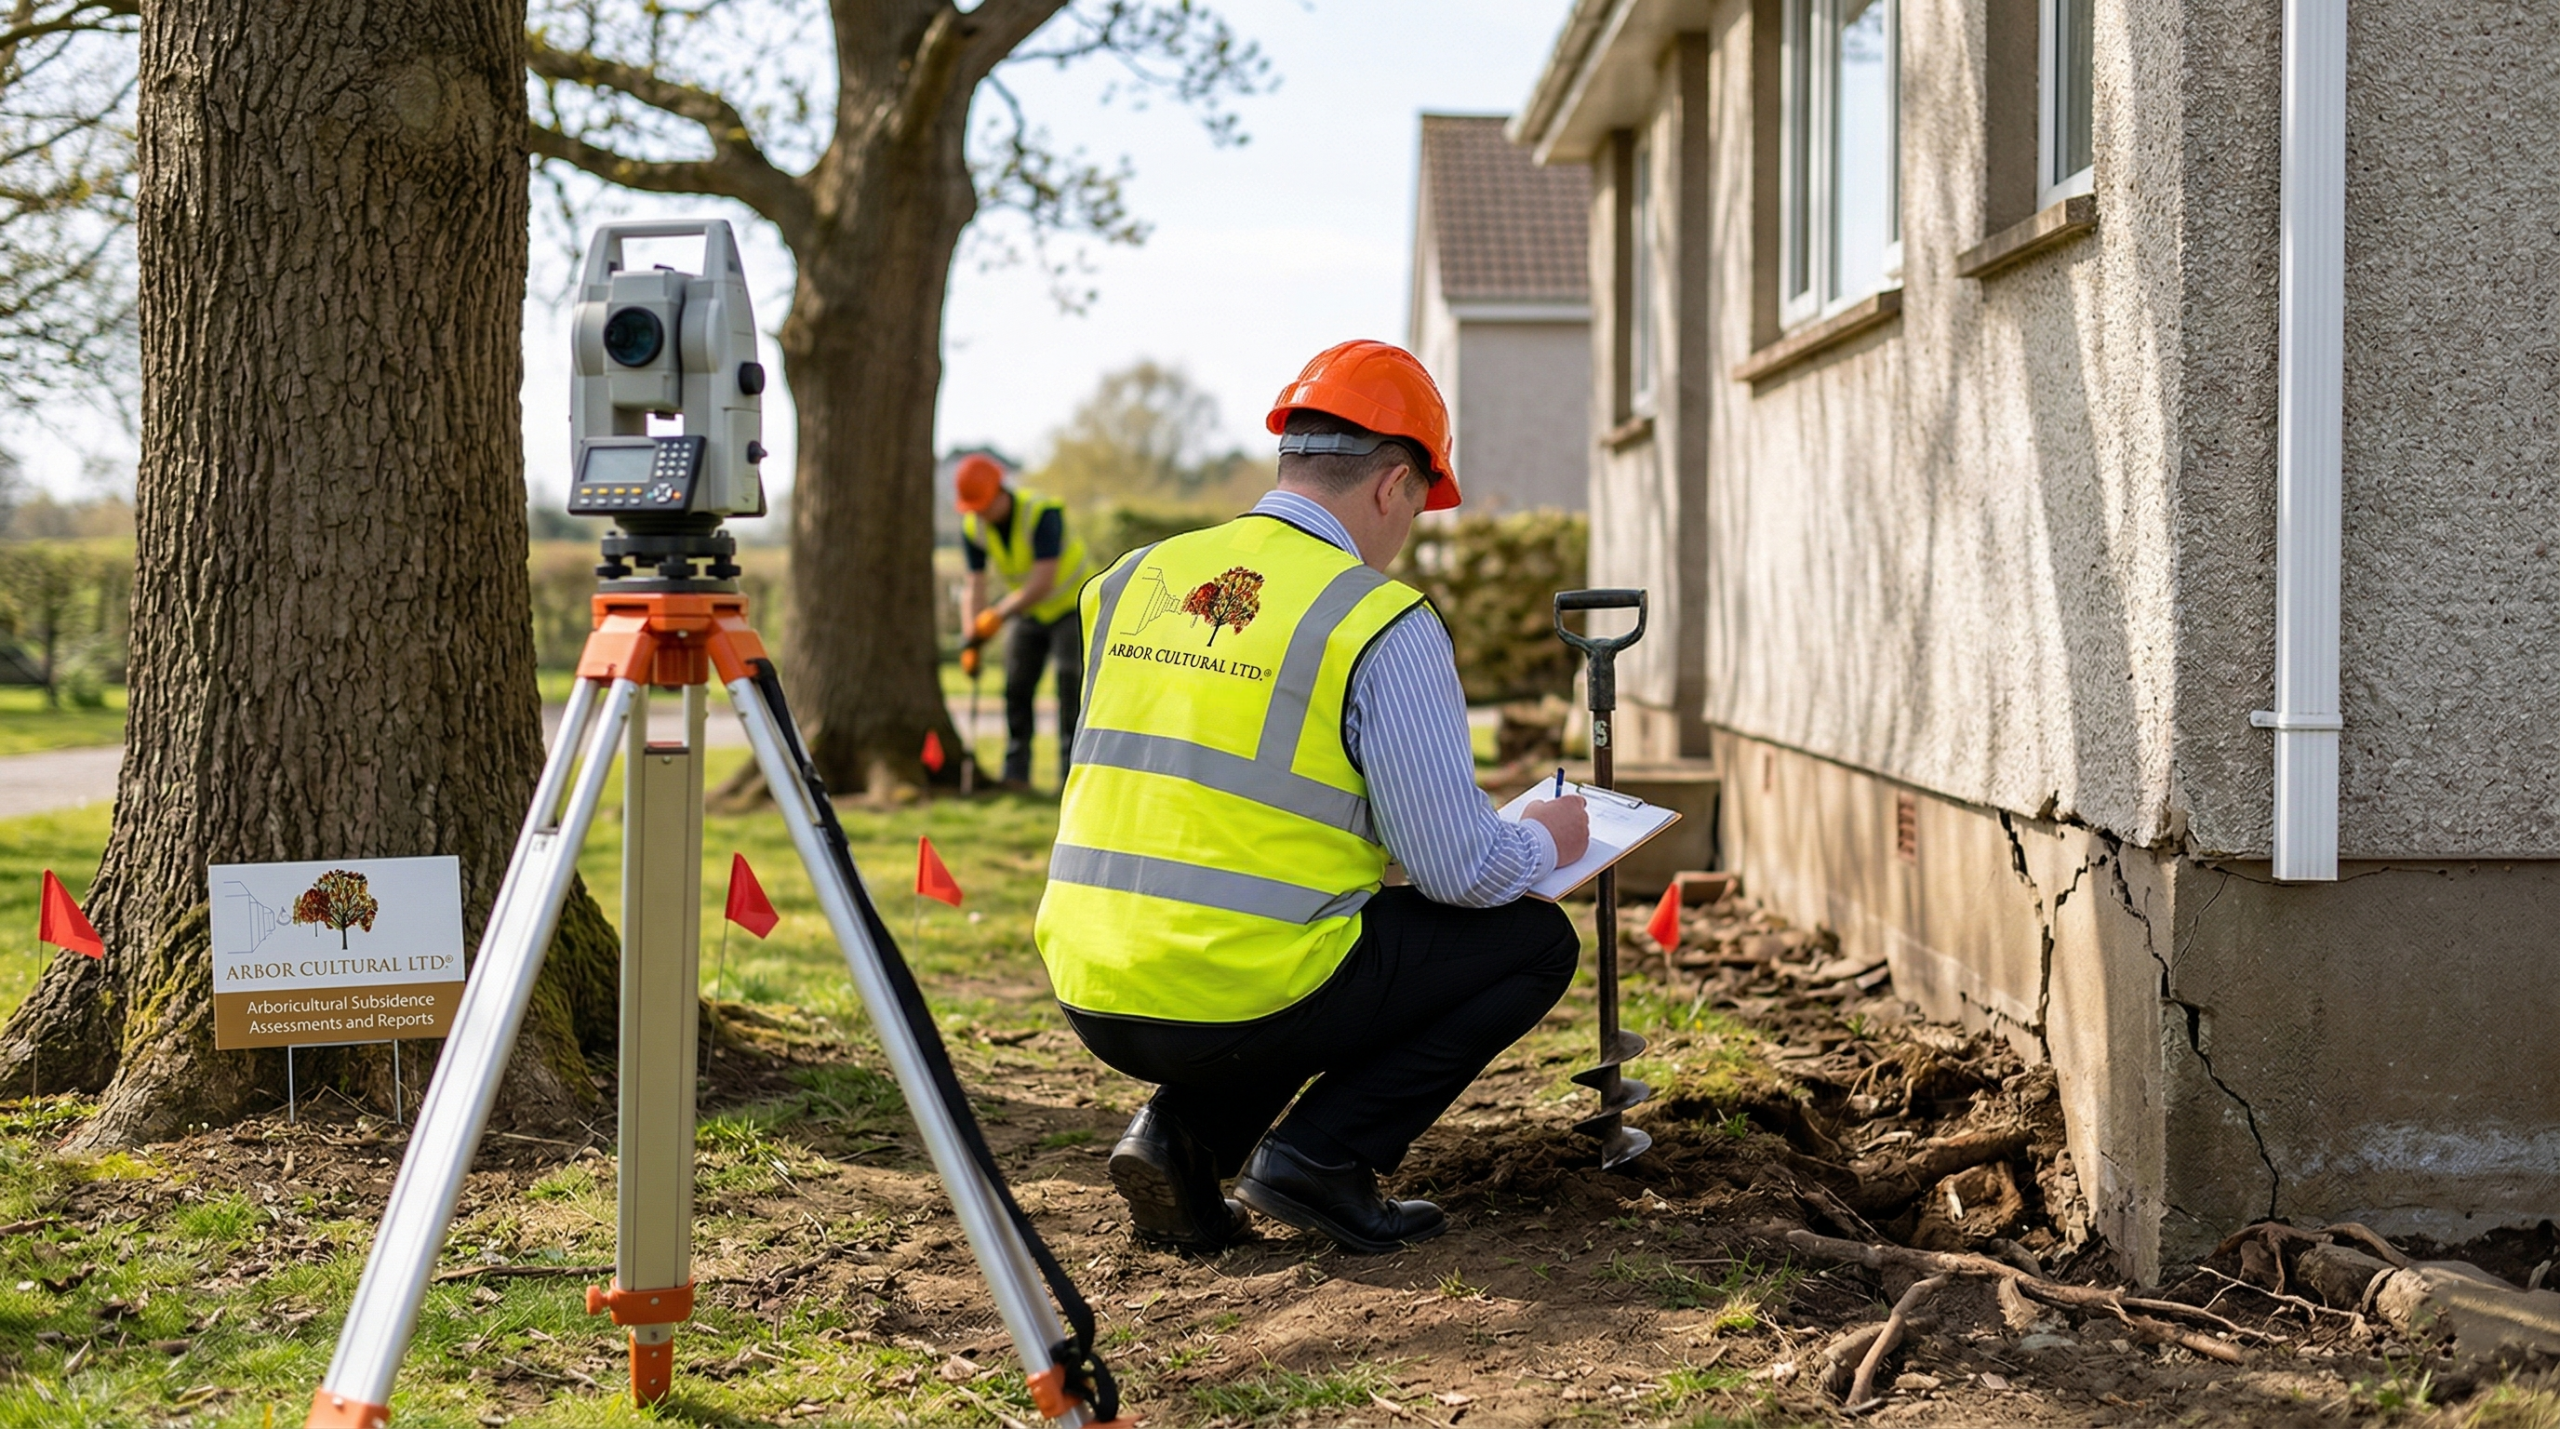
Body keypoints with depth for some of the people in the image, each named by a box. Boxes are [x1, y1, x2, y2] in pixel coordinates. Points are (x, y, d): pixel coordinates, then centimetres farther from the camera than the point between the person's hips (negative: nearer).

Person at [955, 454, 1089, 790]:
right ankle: (1016, 772, 4)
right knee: (1016, 689, -1)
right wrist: (972, 639, -21)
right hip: (1028, 613, 6)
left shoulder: (1043, 513, -29)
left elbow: (1044, 581, -35)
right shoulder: (972, 528, -10)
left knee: (1071, 686, -13)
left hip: (1071, 606, -6)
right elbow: (975, 586, -10)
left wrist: (999, 614, -40)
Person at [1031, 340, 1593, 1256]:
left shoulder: (1130, 582, 10)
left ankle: (1181, 1140, 13)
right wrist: (1546, 842, 15)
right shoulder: (1384, 625, -9)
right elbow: (1458, 868, -8)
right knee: (1535, 942, 13)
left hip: (1094, 1001, 7)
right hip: (1243, 1002, -6)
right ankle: (1322, 1153, 2)